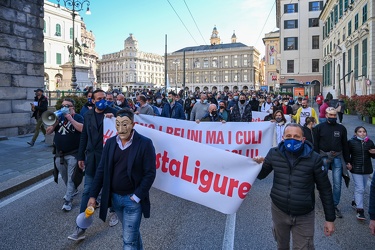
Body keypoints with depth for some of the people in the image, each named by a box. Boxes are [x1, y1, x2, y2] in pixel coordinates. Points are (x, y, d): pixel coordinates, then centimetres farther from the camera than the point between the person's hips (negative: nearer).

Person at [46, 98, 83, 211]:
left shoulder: (77, 117, -4)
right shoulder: (59, 117, 11)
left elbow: (82, 128, -24)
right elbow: (48, 132, 4)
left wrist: (70, 118, -21)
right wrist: (56, 121, -10)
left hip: (73, 153, -6)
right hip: (59, 153, 6)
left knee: (71, 177, -4)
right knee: (64, 176, 18)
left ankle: (67, 201, 2)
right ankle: (72, 190, 40)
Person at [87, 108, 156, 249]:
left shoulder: (145, 143, -14)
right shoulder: (110, 142, 0)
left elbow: (150, 173, -14)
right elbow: (101, 170, 4)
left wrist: (136, 196, -17)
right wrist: (93, 195, 0)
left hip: (133, 198, -5)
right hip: (114, 197, 5)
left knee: (129, 239, 1)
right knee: (132, 232, 24)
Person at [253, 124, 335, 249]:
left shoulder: (314, 158, -15)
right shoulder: (274, 153, -9)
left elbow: (325, 189, -5)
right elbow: (261, 176, 3)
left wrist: (330, 219, -2)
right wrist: (258, 165, -20)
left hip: (304, 216, -2)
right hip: (279, 211, 3)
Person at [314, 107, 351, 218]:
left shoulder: (341, 128, 7)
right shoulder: (319, 127, 0)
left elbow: (345, 145, 12)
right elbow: (315, 144, -2)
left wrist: (347, 161, 11)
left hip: (337, 158, 2)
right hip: (323, 157, -1)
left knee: (337, 183, 0)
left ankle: (335, 205, 13)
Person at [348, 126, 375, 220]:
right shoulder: (351, 142, -7)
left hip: (367, 169, 5)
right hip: (356, 169, -5)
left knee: (362, 188, 15)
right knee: (359, 188, -10)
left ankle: (355, 202, 36)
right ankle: (360, 210, -7)